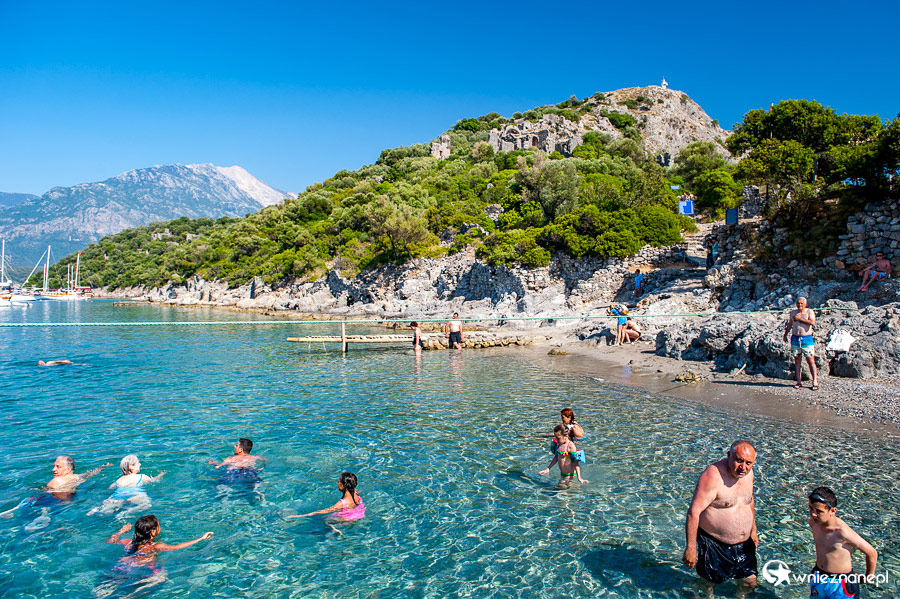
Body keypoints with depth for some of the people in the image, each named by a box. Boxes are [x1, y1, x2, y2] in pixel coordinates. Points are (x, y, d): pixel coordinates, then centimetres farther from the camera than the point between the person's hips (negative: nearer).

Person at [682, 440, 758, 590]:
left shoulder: (747, 472, -2)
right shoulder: (713, 476, -26)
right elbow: (693, 512, -26)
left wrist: (753, 530, 24)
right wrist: (691, 548, -26)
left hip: (743, 544, 7)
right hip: (714, 545, -6)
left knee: (751, 583, 14)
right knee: (708, 586, 7)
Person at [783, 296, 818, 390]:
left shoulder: (809, 311, 0)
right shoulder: (793, 312, 13)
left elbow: (813, 323, -16)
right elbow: (789, 324, 25)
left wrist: (800, 318, -13)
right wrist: (785, 334, 17)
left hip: (807, 339, -4)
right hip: (795, 338, 4)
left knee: (811, 360, -6)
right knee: (797, 360, 5)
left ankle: (815, 382, -2)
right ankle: (799, 382, 10)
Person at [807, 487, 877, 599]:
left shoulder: (843, 532, -29)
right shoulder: (813, 522, -10)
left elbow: (872, 553, -16)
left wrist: (869, 576, -1)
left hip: (841, 583, -6)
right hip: (818, 576, 6)